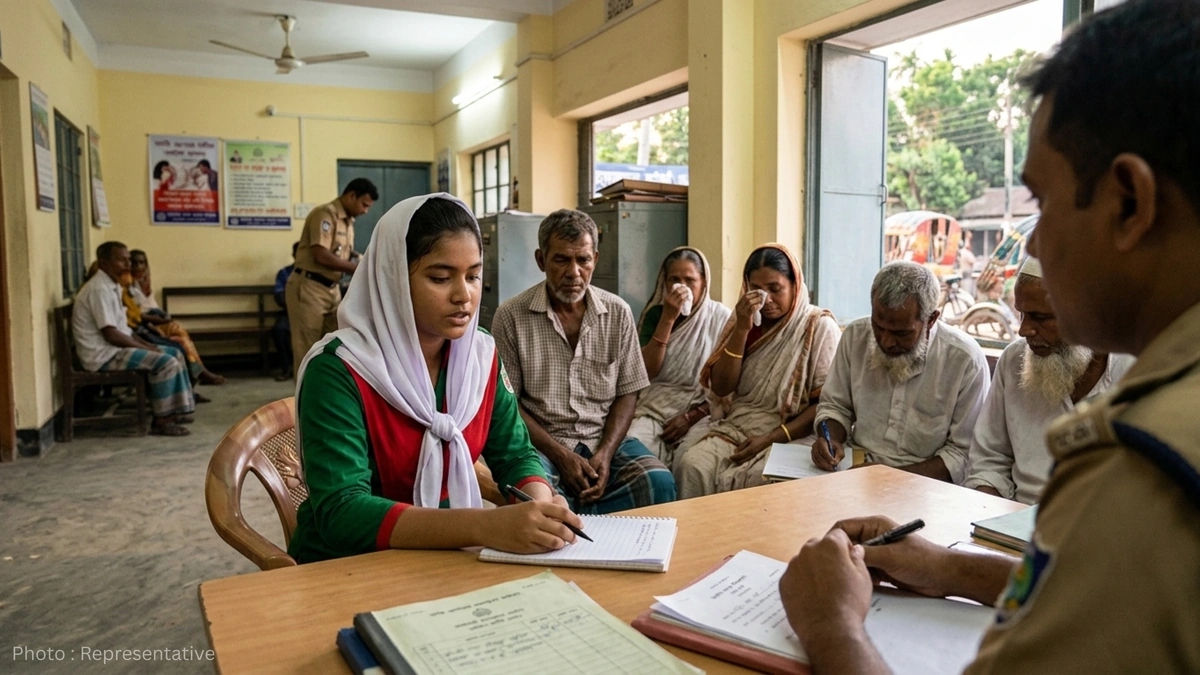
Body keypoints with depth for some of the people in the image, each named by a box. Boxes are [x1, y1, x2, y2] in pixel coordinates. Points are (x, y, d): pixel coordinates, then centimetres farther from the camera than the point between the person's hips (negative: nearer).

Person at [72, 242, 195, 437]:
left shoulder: (112, 286, 13)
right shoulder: (99, 289, -19)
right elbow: (111, 335, -22)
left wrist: (147, 345, 5)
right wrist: (144, 347, -14)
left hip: (116, 348, 11)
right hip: (103, 356, -10)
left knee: (175, 353, 9)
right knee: (166, 362, -22)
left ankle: (178, 411, 7)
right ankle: (161, 421, -11)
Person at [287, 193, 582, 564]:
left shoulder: (482, 355, -1)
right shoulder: (338, 370, -18)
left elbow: (516, 454, 4)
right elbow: (340, 513, -25)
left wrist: (540, 506, -19)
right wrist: (485, 526, -37)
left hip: (445, 557, 5)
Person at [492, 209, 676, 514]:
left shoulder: (618, 313, 5)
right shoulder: (510, 316, -3)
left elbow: (627, 394, 7)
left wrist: (605, 453, -10)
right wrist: (561, 456, -13)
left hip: (606, 441, 3)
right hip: (540, 443, -3)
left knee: (659, 482, -24)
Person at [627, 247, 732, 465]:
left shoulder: (721, 318, -1)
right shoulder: (655, 314, 7)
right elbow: (646, 372, -6)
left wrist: (692, 417, -12)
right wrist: (668, 319, -12)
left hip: (703, 413, -2)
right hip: (655, 408, 2)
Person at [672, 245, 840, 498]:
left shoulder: (819, 327, -2)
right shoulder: (744, 320, 11)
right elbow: (720, 388, 3)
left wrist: (772, 438, -17)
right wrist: (741, 330, -7)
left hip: (791, 435, -3)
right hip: (735, 427, 4)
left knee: (745, 479, -32)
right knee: (692, 464, -26)